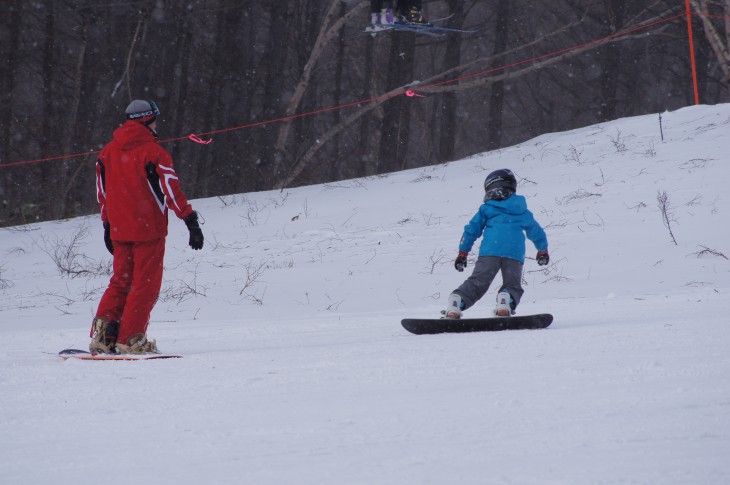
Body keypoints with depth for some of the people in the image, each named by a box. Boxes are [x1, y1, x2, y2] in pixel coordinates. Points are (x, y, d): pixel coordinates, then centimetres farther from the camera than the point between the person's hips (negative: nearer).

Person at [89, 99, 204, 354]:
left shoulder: (108, 152, 8)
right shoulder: (153, 152, -11)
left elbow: (103, 192, 14)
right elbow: (171, 189, -14)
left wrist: (107, 225, 22)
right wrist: (191, 221, -12)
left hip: (119, 230, 6)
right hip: (148, 228, -6)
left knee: (121, 281, 15)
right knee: (146, 284, 1)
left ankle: (102, 335, 1)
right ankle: (130, 340, -3)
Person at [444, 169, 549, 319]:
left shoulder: (486, 209, 17)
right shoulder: (523, 212, 26)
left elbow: (471, 230, 15)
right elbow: (537, 233, 39)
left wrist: (462, 254, 23)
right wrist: (543, 251, 56)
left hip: (489, 252, -1)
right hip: (515, 254, 1)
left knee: (477, 283, -1)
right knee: (512, 285, 9)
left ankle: (456, 302, -22)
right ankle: (506, 302, -24)